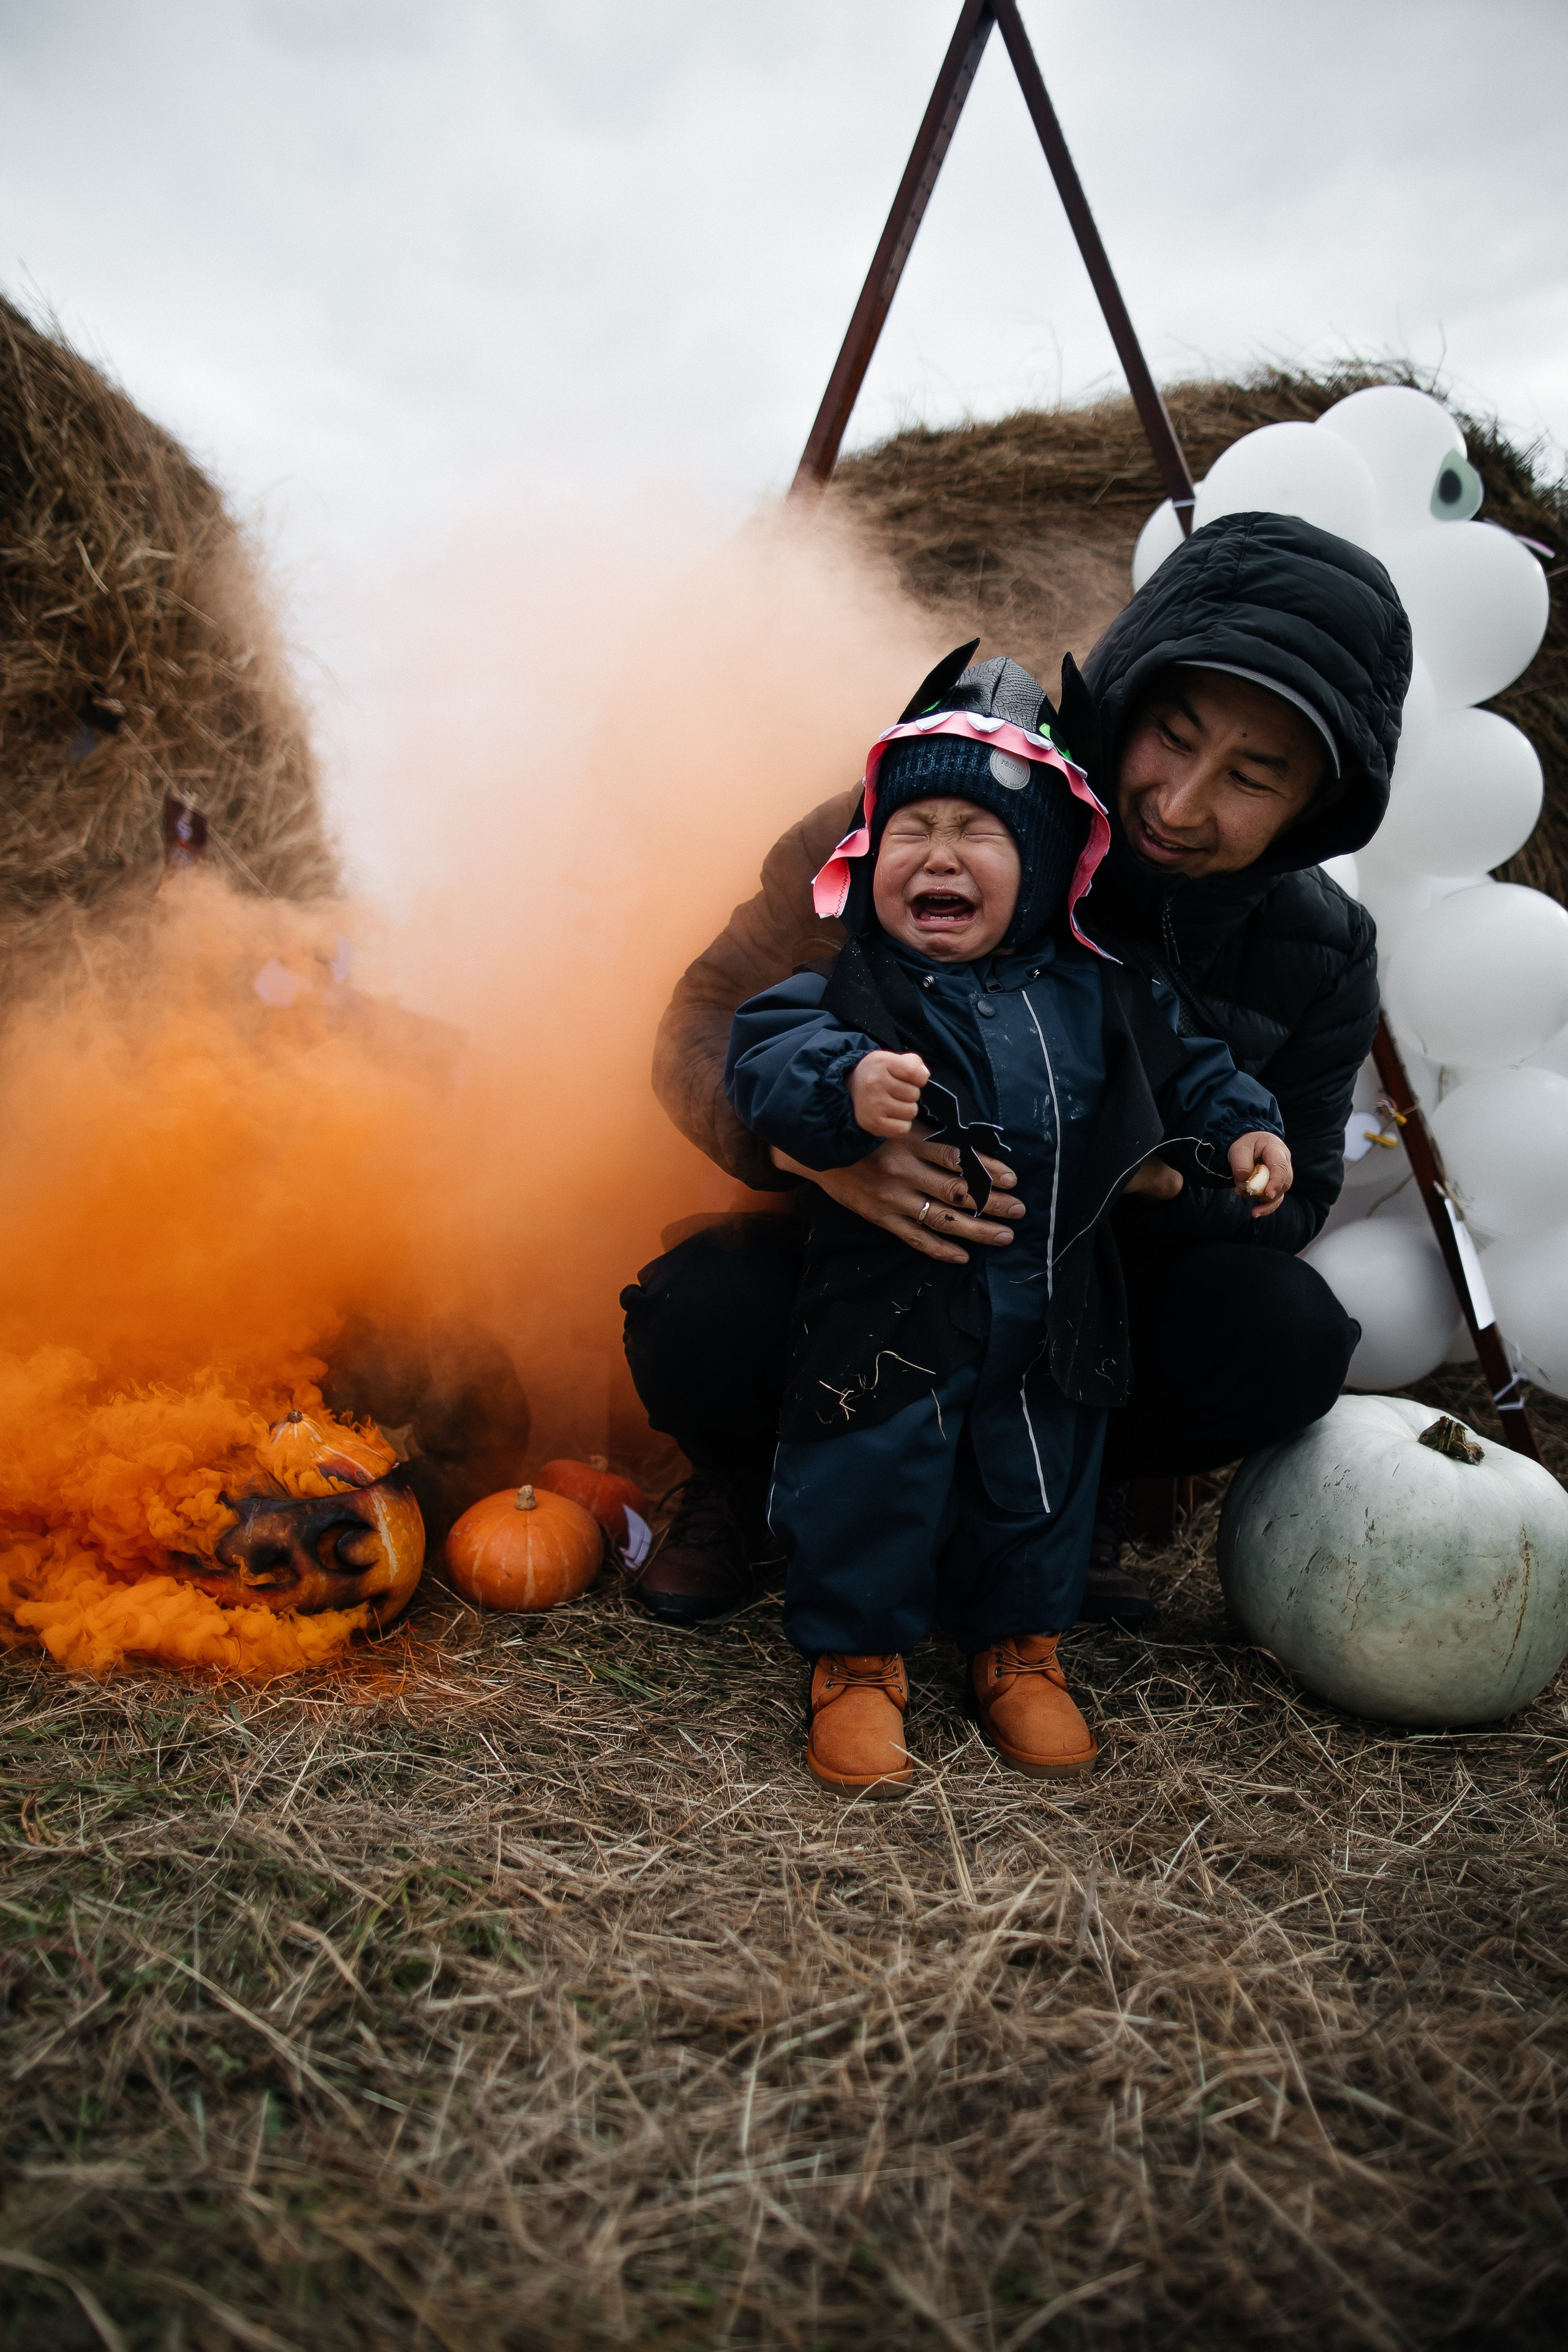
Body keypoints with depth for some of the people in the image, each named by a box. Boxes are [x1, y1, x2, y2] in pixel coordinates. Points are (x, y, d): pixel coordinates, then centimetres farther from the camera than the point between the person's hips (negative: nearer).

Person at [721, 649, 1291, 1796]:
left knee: (1040, 1481, 17)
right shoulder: (852, 987, -11)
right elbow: (768, 1051, -26)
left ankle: (1021, 1645, 40)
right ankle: (858, 1659, 27)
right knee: (872, 1482, 4)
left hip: (1052, 1315, 4)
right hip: (892, 1311, -3)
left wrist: (1241, 1128, 2)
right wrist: (845, 1086, -44)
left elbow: (1181, 1064, 16)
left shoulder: (1095, 994, 2)